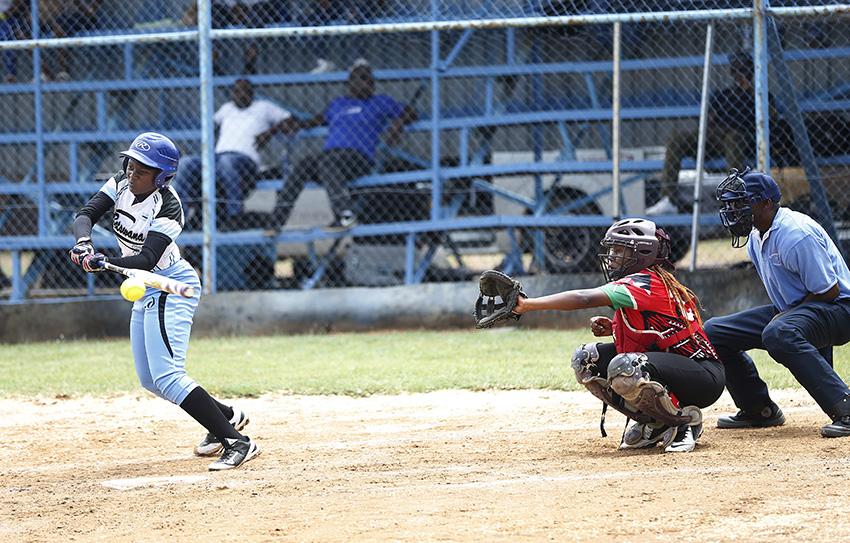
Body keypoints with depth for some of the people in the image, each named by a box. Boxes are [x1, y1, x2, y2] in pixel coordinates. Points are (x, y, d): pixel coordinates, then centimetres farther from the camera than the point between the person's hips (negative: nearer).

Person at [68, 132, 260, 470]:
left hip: (171, 289, -9)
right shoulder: (122, 184, -3)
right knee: (150, 379, 16)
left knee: (166, 376, -21)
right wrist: (84, 242, -32)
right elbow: (85, 215, -9)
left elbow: (146, 259, -32)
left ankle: (237, 442, -24)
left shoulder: (168, 207, -24)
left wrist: (104, 262, -48)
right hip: (147, 292, 9)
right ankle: (226, 416, 32)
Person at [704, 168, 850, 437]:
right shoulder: (756, 238, 8)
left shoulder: (796, 234, -22)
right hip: (788, 310, 10)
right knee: (714, 331, 5)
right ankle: (760, 411, 14)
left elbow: (828, 292, -21)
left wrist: (784, 316, -15)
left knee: (778, 333, -41)